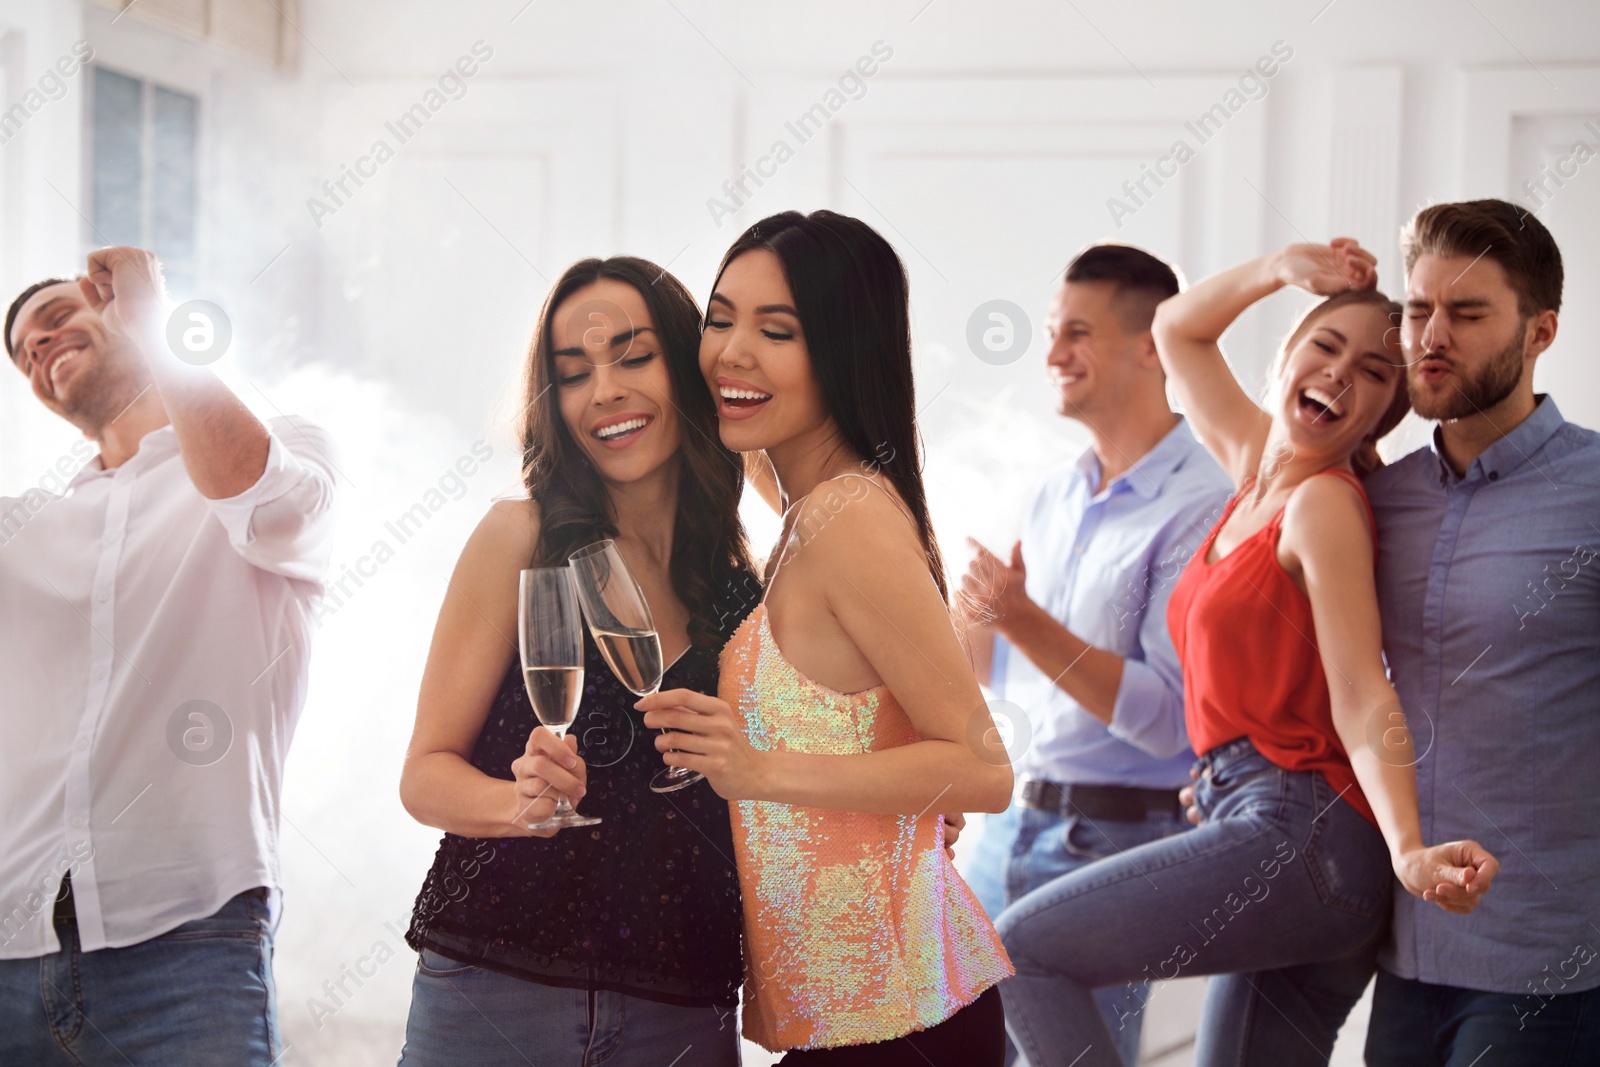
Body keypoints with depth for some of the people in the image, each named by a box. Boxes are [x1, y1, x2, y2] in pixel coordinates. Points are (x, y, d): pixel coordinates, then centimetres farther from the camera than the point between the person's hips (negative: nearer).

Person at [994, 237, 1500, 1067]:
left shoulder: (1325, 505, -9)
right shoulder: (1258, 468, 15)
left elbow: (1363, 703, -16)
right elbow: (1176, 328, 29)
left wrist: (1408, 848, -29)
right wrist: (1283, 268, 15)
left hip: (1301, 835, -9)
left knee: (1021, 949, -5)